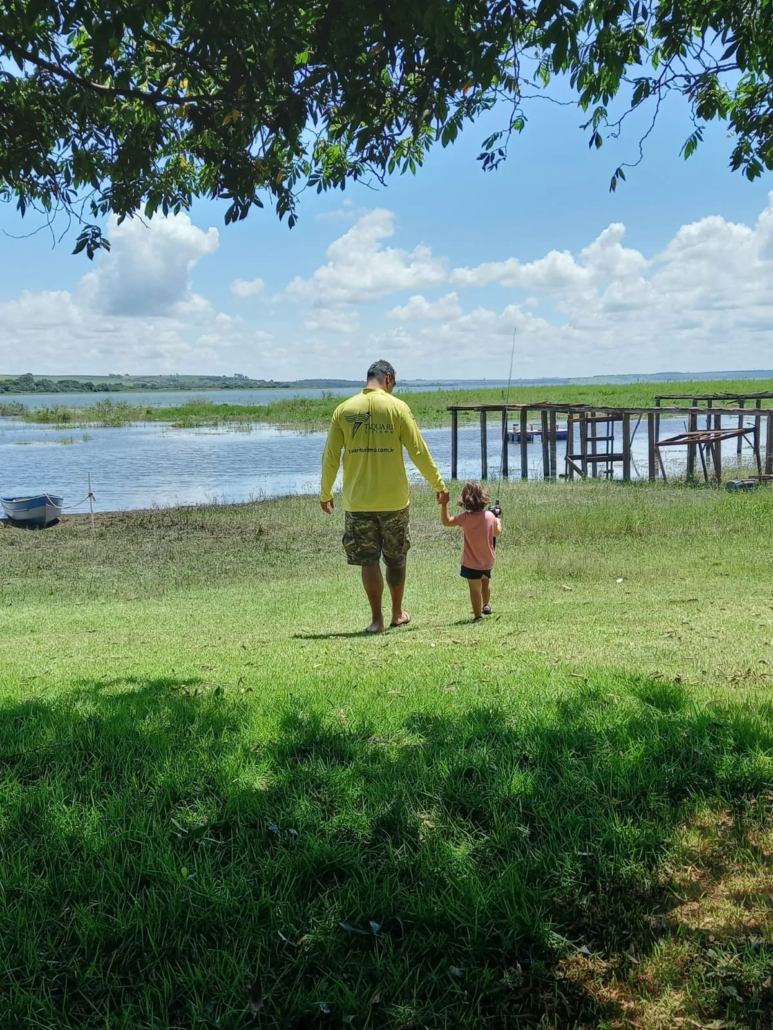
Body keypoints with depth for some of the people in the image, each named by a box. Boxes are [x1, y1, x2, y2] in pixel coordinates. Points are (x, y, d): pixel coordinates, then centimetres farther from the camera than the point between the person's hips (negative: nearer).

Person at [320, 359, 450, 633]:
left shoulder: (344, 410, 1)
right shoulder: (397, 407, -5)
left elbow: (330, 457, 3)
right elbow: (418, 451, -5)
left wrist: (325, 493, 15)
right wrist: (438, 485, 5)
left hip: (357, 500, 1)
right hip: (393, 499, -1)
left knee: (368, 560, 7)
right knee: (396, 558, 15)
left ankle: (376, 619, 6)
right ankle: (397, 614, 27)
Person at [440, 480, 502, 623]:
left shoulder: (466, 518, -21)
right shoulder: (490, 516, -8)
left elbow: (446, 521, -15)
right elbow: (497, 532, 10)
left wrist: (444, 505, -13)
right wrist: (498, 520, 28)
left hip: (472, 563, -5)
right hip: (488, 561, 5)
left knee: (475, 588, 5)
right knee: (485, 581, 31)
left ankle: (478, 616, 9)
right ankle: (486, 606, 46)